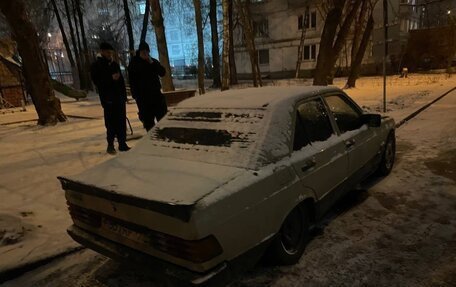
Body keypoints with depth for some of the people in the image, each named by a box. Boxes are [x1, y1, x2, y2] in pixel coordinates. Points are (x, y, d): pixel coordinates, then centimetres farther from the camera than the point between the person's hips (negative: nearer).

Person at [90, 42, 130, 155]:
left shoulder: (114, 64, 18)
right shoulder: (96, 66, 2)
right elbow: (97, 81, -6)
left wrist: (124, 95, 12)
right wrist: (111, 78, -15)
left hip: (120, 98, 5)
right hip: (108, 99, -5)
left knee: (121, 122, 3)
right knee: (111, 123, -4)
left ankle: (122, 143, 10)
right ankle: (110, 145, 7)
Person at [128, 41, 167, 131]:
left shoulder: (154, 61, 10)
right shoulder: (134, 63, 2)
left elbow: (163, 73, -2)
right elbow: (132, 81, -1)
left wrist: (152, 63, -13)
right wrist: (136, 95, -9)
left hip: (156, 94, 3)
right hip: (143, 96, -3)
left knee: (163, 117, 0)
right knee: (148, 120, -2)